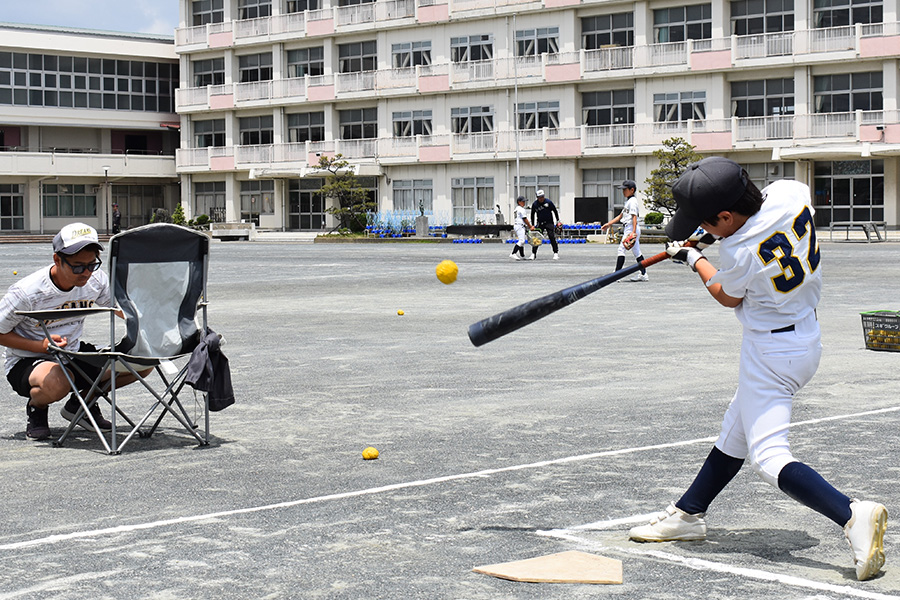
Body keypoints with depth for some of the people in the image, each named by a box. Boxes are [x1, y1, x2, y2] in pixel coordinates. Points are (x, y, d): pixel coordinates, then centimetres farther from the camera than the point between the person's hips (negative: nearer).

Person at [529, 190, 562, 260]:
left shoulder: (549, 202, -8)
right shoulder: (535, 204, -3)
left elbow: (555, 211, 4)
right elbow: (532, 215, 9)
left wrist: (558, 221, 2)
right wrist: (533, 225, 6)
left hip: (549, 223, -2)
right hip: (540, 223, 2)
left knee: (552, 237, -11)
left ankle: (556, 253, -7)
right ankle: (533, 253, 9)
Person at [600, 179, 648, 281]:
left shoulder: (632, 201, -11)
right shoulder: (628, 201, 20)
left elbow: (634, 217, -20)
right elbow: (621, 216, 24)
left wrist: (633, 232, -28)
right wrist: (609, 224, 19)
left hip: (631, 228, -10)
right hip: (629, 229, 10)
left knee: (621, 250, -11)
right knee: (636, 252, 10)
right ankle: (643, 274, 10)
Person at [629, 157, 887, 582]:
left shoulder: (739, 251, -26)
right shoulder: (791, 192, -9)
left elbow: (728, 297, -3)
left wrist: (694, 260, 12)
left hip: (772, 350, -10)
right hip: (806, 336, 10)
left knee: (769, 458, -13)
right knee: (733, 433, 20)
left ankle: (853, 515, -29)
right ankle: (688, 514, 35)